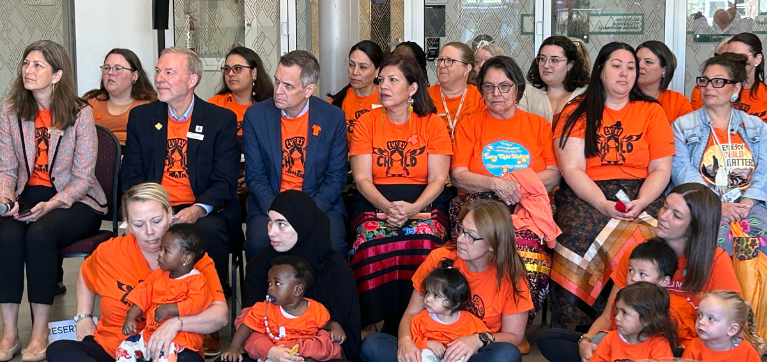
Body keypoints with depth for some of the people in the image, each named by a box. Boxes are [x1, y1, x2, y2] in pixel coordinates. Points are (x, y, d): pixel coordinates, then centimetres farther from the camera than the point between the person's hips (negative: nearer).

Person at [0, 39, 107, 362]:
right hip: (28, 195, 3)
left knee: (39, 234, -33)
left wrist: (50, 205, -20)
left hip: (74, 200, -3)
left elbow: (82, 177, -8)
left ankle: (40, 333, -22)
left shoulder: (80, 114, -6)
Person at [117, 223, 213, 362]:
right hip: (150, 331, 7)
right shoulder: (158, 275, 13)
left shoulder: (196, 279, -9)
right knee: (125, 349, -4)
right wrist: (130, 318, 0)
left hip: (180, 336, -7)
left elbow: (196, 304, -23)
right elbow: (143, 296, 13)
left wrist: (169, 309, -27)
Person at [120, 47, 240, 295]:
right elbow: (130, 175, 9)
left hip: (204, 212, -1)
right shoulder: (140, 117, 12)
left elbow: (226, 181, -3)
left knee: (211, 230, -34)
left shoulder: (222, 119, 3)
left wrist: (198, 209, -23)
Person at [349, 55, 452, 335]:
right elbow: (362, 179, 2)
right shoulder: (367, 122, 9)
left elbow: (437, 179, 0)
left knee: (422, 240, -34)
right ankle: (370, 323, -24)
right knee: (371, 241, -33)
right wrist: (387, 207, -17)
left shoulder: (433, 124, 7)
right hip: (375, 203, 1)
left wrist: (413, 208, -19)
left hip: (424, 203, 0)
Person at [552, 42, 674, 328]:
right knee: (580, 235, -34)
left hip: (640, 195, 1)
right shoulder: (576, 114, 10)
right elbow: (572, 169, -1)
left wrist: (641, 202, -12)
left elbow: (661, 169, 8)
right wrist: (603, 204, -17)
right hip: (585, 195, -1)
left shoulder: (651, 111, 15)